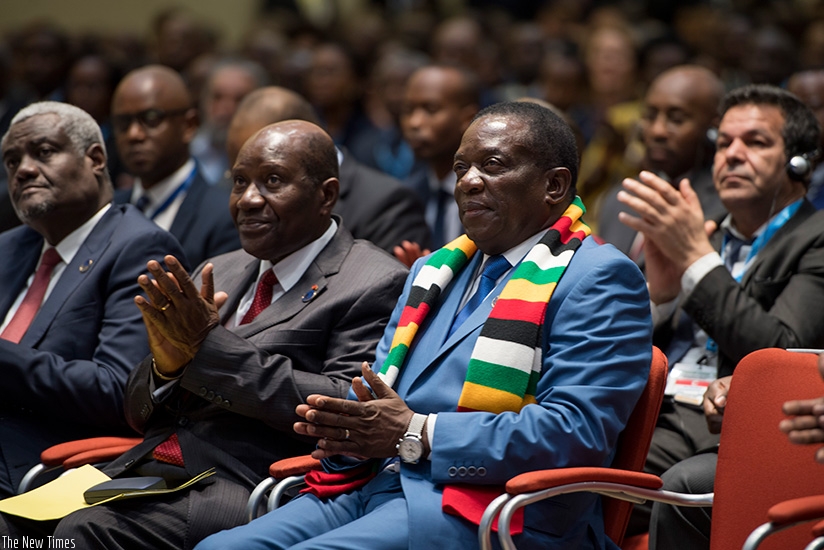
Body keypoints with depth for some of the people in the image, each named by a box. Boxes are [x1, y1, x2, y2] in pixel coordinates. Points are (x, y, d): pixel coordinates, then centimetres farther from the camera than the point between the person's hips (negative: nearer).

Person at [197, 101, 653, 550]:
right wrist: (342, 427, 1)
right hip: (377, 485, 8)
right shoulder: (436, 269, 26)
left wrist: (415, 434, -16)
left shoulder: (599, 280, -2)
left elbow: (578, 432, -15)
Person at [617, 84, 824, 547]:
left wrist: (696, 256, -9)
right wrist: (659, 293, 1)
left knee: (681, 487, -37)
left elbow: (780, 354, -10)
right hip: (654, 421, 6)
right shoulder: (707, 239, 26)